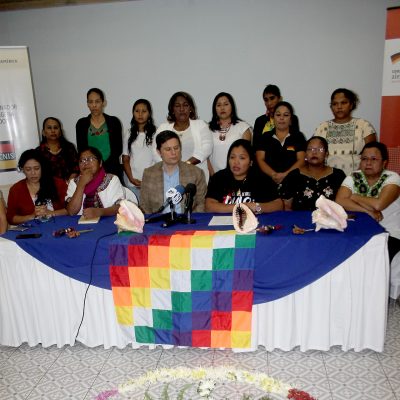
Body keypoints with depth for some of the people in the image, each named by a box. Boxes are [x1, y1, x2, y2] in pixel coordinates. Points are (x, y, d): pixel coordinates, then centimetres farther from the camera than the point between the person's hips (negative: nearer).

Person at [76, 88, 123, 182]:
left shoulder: (114, 122, 3)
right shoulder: (81, 124, 7)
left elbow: (118, 149, 0)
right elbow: (81, 150, 5)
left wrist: (103, 166, -11)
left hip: (112, 171, -1)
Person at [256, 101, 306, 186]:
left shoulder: (298, 136, 13)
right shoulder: (265, 137, 16)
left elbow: (301, 160, 4)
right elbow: (260, 160, 6)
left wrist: (285, 174, -13)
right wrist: (274, 174, -12)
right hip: (268, 179, 1)